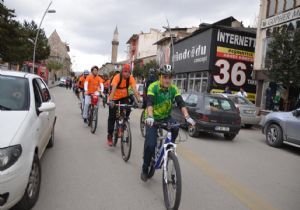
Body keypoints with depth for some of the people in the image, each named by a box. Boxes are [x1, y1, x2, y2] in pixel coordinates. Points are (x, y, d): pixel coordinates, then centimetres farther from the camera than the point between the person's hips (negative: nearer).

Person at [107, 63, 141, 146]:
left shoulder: (131, 78, -17)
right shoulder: (117, 77, -25)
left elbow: (134, 89, -26)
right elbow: (113, 89, -37)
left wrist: (139, 100, -40)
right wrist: (110, 100, -50)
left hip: (124, 97, 3)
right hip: (115, 98, -2)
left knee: (128, 109, -23)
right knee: (112, 117, -1)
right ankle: (109, 136, 13)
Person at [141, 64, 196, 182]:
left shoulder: (173, 89, -10)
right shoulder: (153, 87, -20)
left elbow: (181, 103, -19)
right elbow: (149, 103, -34)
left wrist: (187, 117, -35)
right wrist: (150, 116, -51)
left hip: (166, 117, 3)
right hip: (153, 119, -3)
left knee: (175, 128, -29)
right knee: (150, 144, -15)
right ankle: (145, 169, 8)